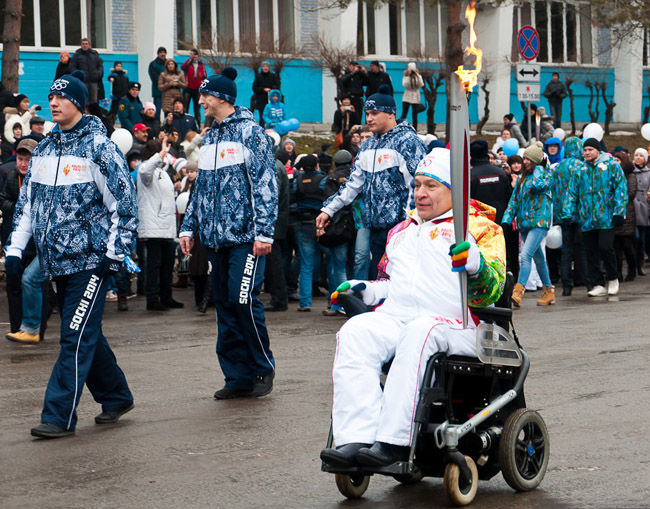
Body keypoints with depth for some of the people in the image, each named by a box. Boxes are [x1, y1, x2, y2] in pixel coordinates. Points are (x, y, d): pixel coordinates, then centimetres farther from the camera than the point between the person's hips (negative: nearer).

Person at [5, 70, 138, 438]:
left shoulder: (99, 148, -8)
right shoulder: (44, 150, 13)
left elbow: (124, 203, -9)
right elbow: (27, 202, 18)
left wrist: (115, 252, -12)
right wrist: (16, 248, 12)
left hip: (92, 259, -7)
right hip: (58, 260, 7)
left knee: (77, 338, -9)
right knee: (86, 335, 13)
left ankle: (60, 417, -8)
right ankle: (117, 397, 27)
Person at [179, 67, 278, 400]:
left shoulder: (250, 133, -5)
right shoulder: (209, 139, 18)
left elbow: (266, 183, -11)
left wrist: (263, 232, -17)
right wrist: (189, 227, 17)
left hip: (244, 236, -7)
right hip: (215, 237, 8)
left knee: (243, 300, -13)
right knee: (224, 305, 6)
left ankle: (263, 369, 4)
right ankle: (238, 376, 12)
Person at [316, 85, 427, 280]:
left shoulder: (407, 141, -7)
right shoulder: (367, 147, 18)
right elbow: (353, 183, 26)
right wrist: (328, 209, 21)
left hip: (400, 226, -8)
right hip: (375, 227, 8)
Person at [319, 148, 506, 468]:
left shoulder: (480, 226, 10)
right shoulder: (402, 231, 29)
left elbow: (493, 288, -3)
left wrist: (476, 263, -25)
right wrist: (367, 291, 17)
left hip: (457, 324, -5)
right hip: (395, 318, 5)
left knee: (421, 331, -39)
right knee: (355, 332, -27)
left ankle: (394, 441, -44)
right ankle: (356, 438, -40)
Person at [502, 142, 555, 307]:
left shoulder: (546, 174, -2)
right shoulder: (522, 178, 16)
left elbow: (538, 185, -24)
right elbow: (514, 199, 16)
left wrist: (539, 169, -10)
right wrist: (507, 219, 6)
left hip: (539, 222, -7)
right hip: (524, 223, 7)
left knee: (526, 255, -20)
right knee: (538, 258, 13)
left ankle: (518, 292, -28)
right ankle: (549, 292, 21)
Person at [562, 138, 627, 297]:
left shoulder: (611, 166, 2)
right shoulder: (581, 170, 13)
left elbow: (620, 189, -2)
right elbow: (572, 193, 15)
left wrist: (618, 212, -9)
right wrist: (567, 213, 5)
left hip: (606, 218, -4)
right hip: (587, 219, 4)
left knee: (605, 247, -14)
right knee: (591, 252, 2)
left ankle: (613, 279, 8)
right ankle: (598, 285, 9)